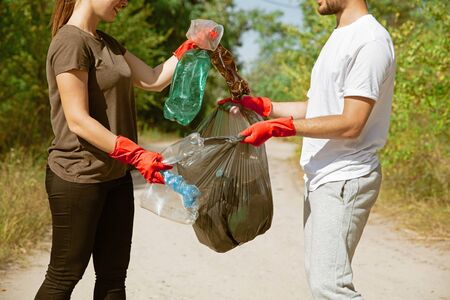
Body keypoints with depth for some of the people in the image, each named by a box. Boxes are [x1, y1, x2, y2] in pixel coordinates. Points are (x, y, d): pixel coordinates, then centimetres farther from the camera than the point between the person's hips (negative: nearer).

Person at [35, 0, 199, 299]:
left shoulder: (107, 43, 14)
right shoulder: (71, 42, -15)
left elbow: (153, 80, 13)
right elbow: (78, 120, -21)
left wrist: (191, 46, 5)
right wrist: (136, 154, -26)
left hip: (115, 175, 9)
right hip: (78, 177, -9)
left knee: (113, 275, 11)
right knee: (65, 276, 1)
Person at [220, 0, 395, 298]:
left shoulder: (371, 41, -14)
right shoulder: (340, 38, 17)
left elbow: (350, 124, -20)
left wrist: (278, 127, -20)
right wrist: (262, 106, 14)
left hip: (344, 181, -10)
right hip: (321, 177, 10)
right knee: (318, 275, 11)